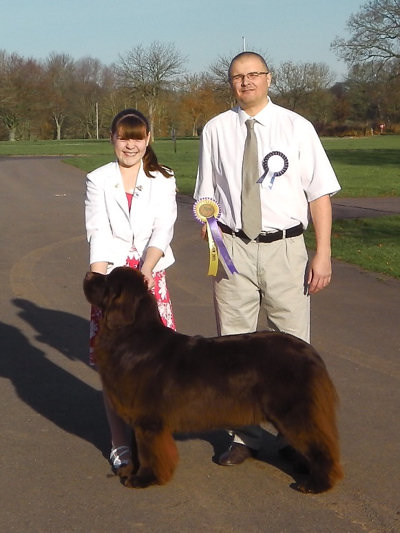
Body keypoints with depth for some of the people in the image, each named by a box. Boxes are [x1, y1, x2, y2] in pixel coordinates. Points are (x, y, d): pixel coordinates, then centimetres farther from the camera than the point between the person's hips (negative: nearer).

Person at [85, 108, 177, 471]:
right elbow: (98, 234, -5)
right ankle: (120, 444, 12)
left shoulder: (163, 180, 6)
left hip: (150, 275, 0)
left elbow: (163, 230, -7)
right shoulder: (99, 180, 5)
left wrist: (146, 268, -24)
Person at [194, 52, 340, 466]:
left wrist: (323, 254, -8)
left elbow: (320, 193, -2)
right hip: (234, 248, 2)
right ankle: (244, 436, 25)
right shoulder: (216, 130, 5)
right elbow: (208, 197, 10)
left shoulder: (296, 127, 0)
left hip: (284, 249, -1)